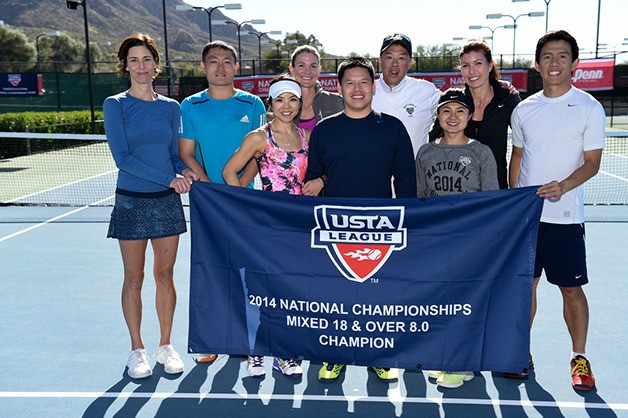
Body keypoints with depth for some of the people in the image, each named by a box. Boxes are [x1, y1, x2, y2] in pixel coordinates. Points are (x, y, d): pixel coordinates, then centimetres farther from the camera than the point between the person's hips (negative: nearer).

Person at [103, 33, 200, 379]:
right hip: (131, 201, -3)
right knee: (134, 279, 6)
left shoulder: (171, 108, 7)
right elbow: (122, 158, -12)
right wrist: (169, 178, -17)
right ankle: (137, 350, 21)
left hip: (167, 201, 3)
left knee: (165, 276, 9)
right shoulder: (115, 105, -4)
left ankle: (165, 346, 24)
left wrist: (185, 170, -10)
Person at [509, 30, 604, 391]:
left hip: (565, 216, -3)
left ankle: (579, 358, 19)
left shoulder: (589, 108, -2)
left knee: (572, 289, 4)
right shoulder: (523, 110, 9)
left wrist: (563, 186, -24)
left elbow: (592, 162, -6)